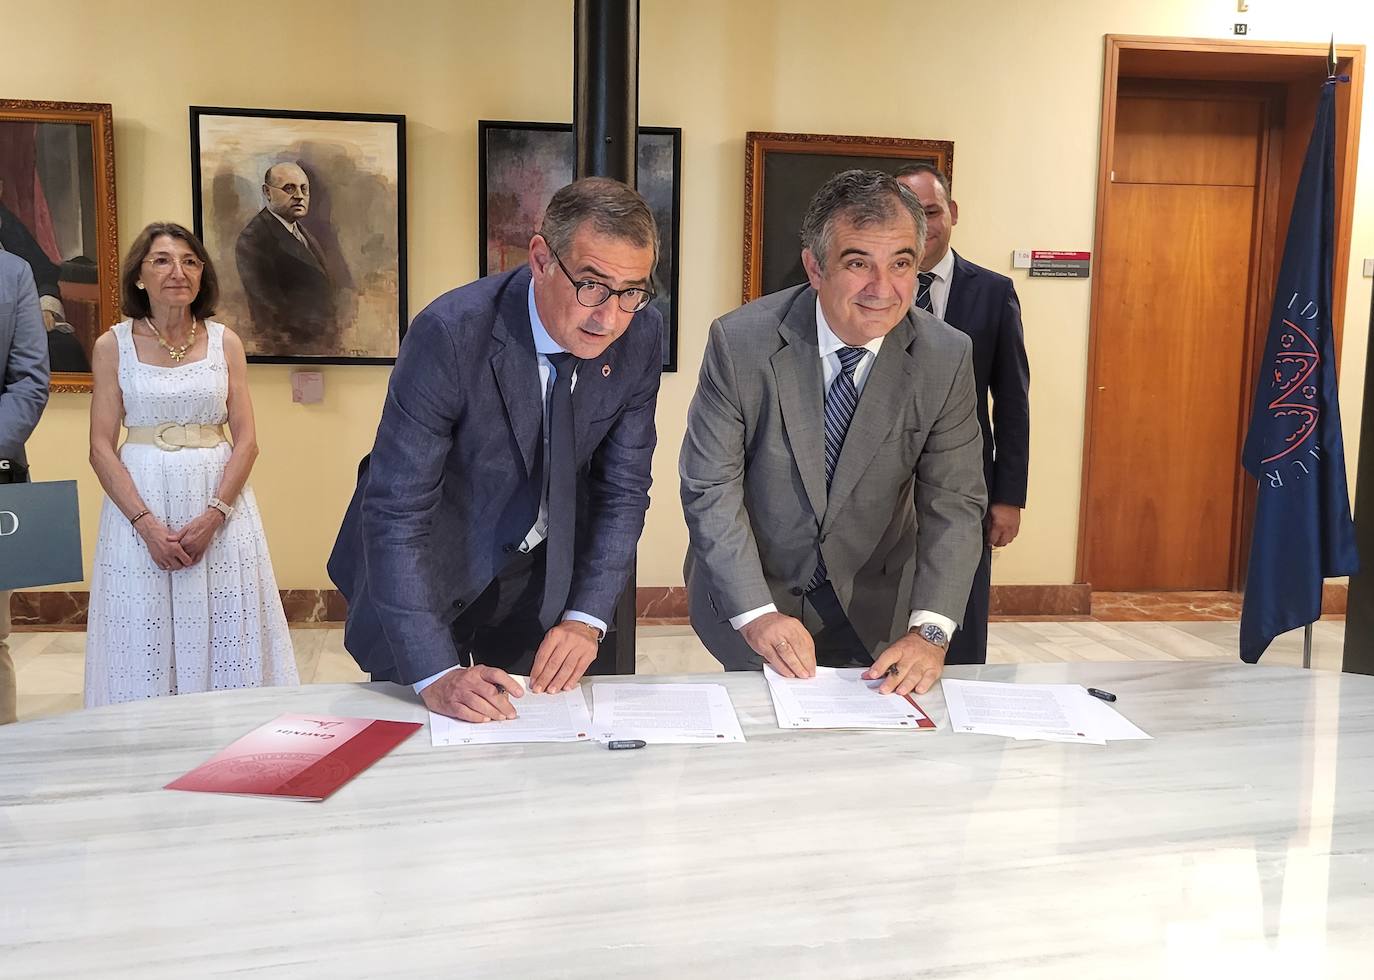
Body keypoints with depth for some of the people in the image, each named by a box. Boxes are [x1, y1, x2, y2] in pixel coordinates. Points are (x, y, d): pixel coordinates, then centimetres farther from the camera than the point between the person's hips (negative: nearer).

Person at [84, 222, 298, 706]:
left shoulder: (225, 343, 4)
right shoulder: (113, 345, 2)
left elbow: (247, 440, 0)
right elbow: (101, 448, -2)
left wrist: (213, 516, -13)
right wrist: (146, 523, -14)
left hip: (219, 498, 1)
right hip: (139, 498, -1)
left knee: (222, 636, 3)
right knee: (145, 643, 3)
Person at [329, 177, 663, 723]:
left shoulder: (641, 335, -16)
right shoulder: (450, 334, -31)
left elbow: (622, 489, -7)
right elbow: (396, 511, -30)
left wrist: (586, 618, -17)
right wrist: (436, 675, -36)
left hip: (543, 573, 4)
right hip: (422, 569, -3)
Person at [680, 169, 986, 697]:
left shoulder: (947, 358, -14)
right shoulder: (740, 341, -20)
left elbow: (953, 504, -13)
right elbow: (710, 489, -18)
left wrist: (930, 630, -26)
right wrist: (756, 613, -26)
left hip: (873, 610, 2)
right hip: (746, 595, -1)